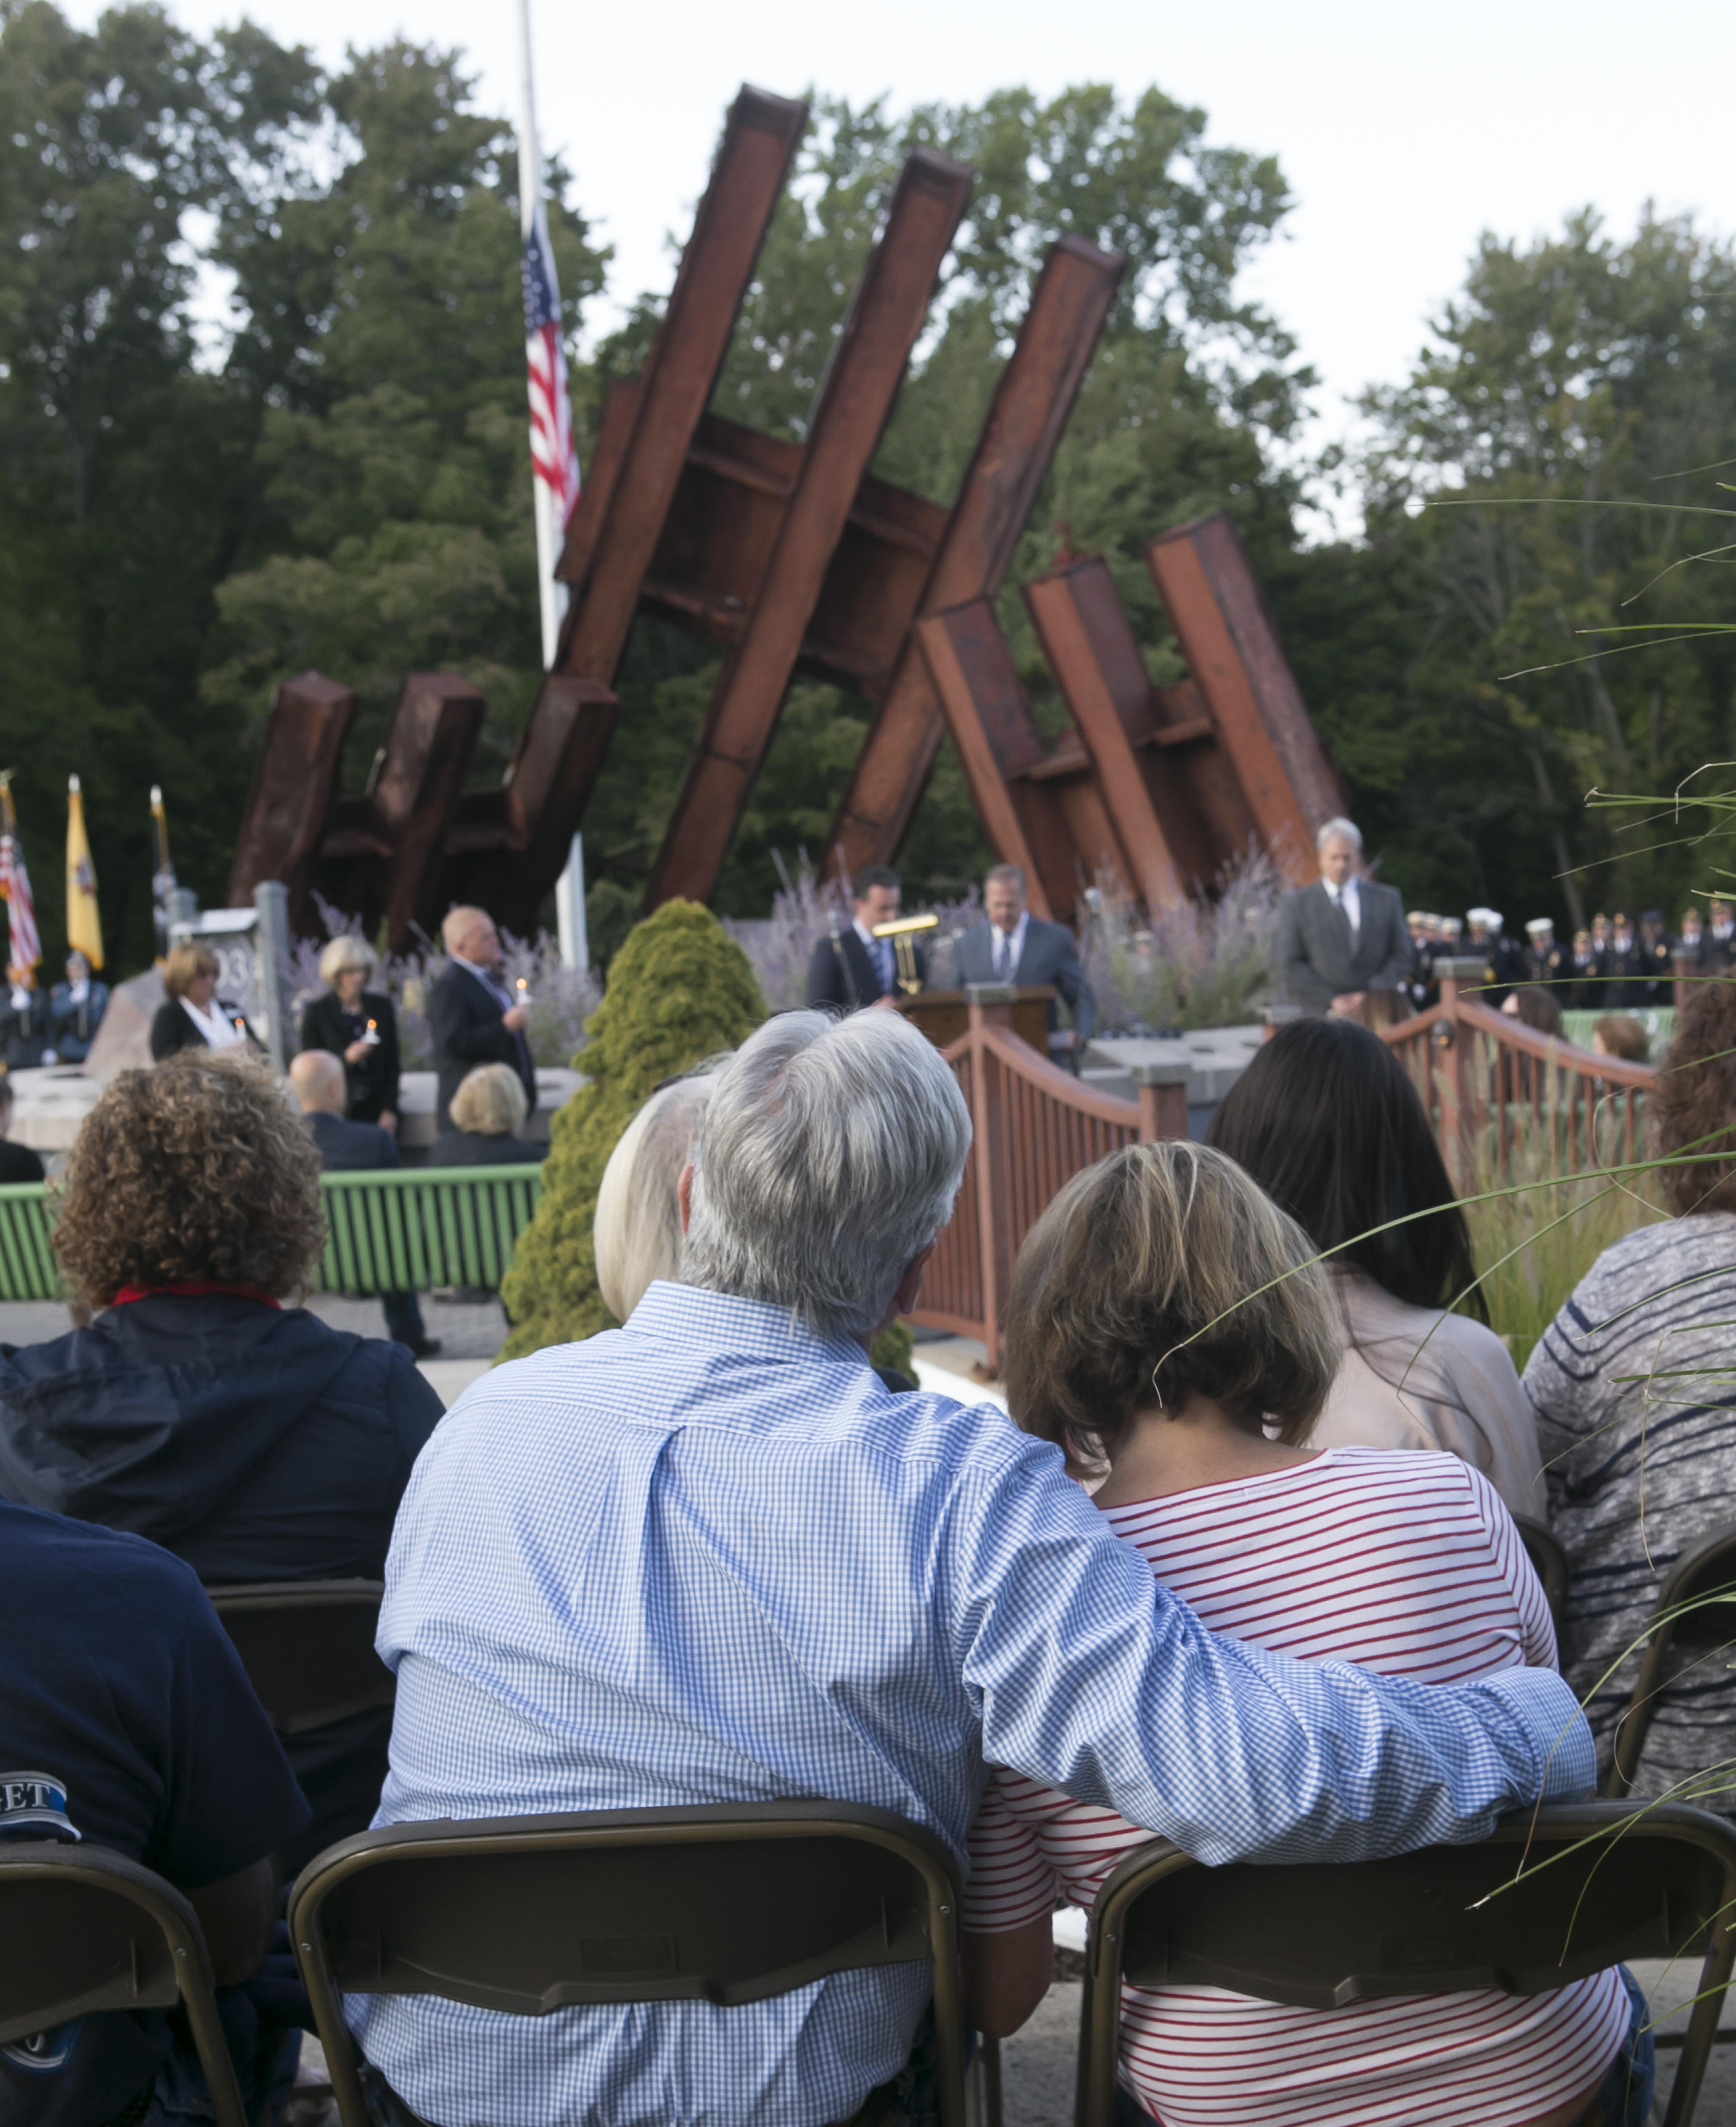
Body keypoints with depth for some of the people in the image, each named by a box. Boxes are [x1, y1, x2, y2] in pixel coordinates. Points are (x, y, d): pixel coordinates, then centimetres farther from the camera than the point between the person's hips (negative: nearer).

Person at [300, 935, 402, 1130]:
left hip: (378, 1113, 2)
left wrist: (390, 1110, 0)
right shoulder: (317, 1013, 1)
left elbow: (392, 1064, 9)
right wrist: (346, 1059, -15)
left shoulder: (382, 1006, 7)